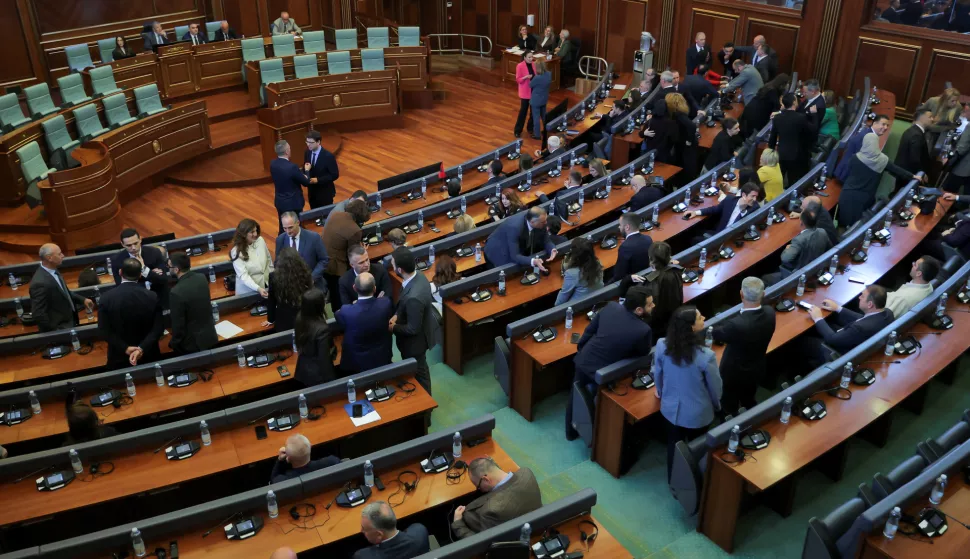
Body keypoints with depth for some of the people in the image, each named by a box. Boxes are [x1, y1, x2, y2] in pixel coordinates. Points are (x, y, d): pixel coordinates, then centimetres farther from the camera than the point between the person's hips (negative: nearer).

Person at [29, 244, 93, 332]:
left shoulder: (52, 270, 0)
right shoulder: (40, 283, -28)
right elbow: (38, 315, -26)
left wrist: (83, 300, 6)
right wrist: (55, 332, -18)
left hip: (69, 322, 9)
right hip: (60, 330, -9)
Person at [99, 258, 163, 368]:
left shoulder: (107, 297, -14)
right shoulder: (152, 297, -13)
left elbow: (103, 331, -14)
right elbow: (157, 329, -15)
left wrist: (125, 348, -15)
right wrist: (142, 349, -20)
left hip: (119, 356, -1)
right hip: (147, 355, 1)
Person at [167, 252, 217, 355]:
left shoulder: (176, 292, -28)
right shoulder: (202, 278, -8)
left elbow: (178, 324, -20)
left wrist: (174, 343, -3)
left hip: (192, 343, -6)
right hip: (210, 336, 6)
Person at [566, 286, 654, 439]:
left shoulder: (610, 307, -12)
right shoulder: (644, 330, -27)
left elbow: (589, 331, 1)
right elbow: (644, 353, -5)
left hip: (583, 361, 5)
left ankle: (571, 431, 47)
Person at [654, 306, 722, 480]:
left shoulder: (661, 345, -22)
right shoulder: (706, 356, -32)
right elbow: (715, 387, -15)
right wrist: (716, 405, 9)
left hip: (670, 408, 3)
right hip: (698, 413, -3)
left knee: (674, 445, 26)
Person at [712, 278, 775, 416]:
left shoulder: (737, 325, -41)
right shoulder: (769, 312, -21)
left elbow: (715, 333, -20)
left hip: (735, 373, -6)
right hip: (756, 369, 6)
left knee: (729, 409, 19)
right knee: (748, 401, 33)